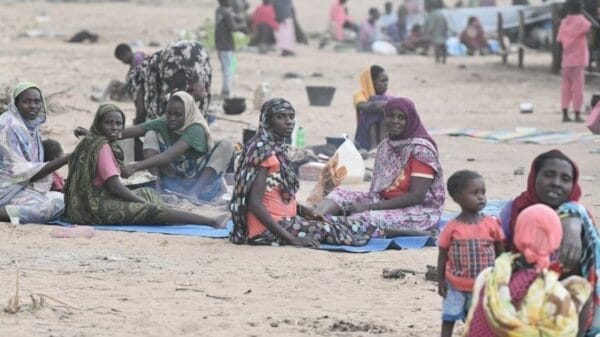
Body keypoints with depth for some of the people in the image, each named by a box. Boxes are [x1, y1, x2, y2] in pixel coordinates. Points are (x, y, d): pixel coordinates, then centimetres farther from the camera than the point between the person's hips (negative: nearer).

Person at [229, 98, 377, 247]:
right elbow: (255, 204, -25)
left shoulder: (278, 148, 11)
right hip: (267, 230, -9)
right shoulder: (266, 151, -18)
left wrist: (301, 209, 3)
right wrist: (291, 239, -26)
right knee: (327, 229, -8)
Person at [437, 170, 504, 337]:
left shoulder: (491, 223, -7)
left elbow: (500, 252, 2)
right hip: (455, 285, -1)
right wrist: (441, 280, -2)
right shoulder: (452, 227, -9)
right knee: (449, 318, 8)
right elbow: (443, 254, 0)